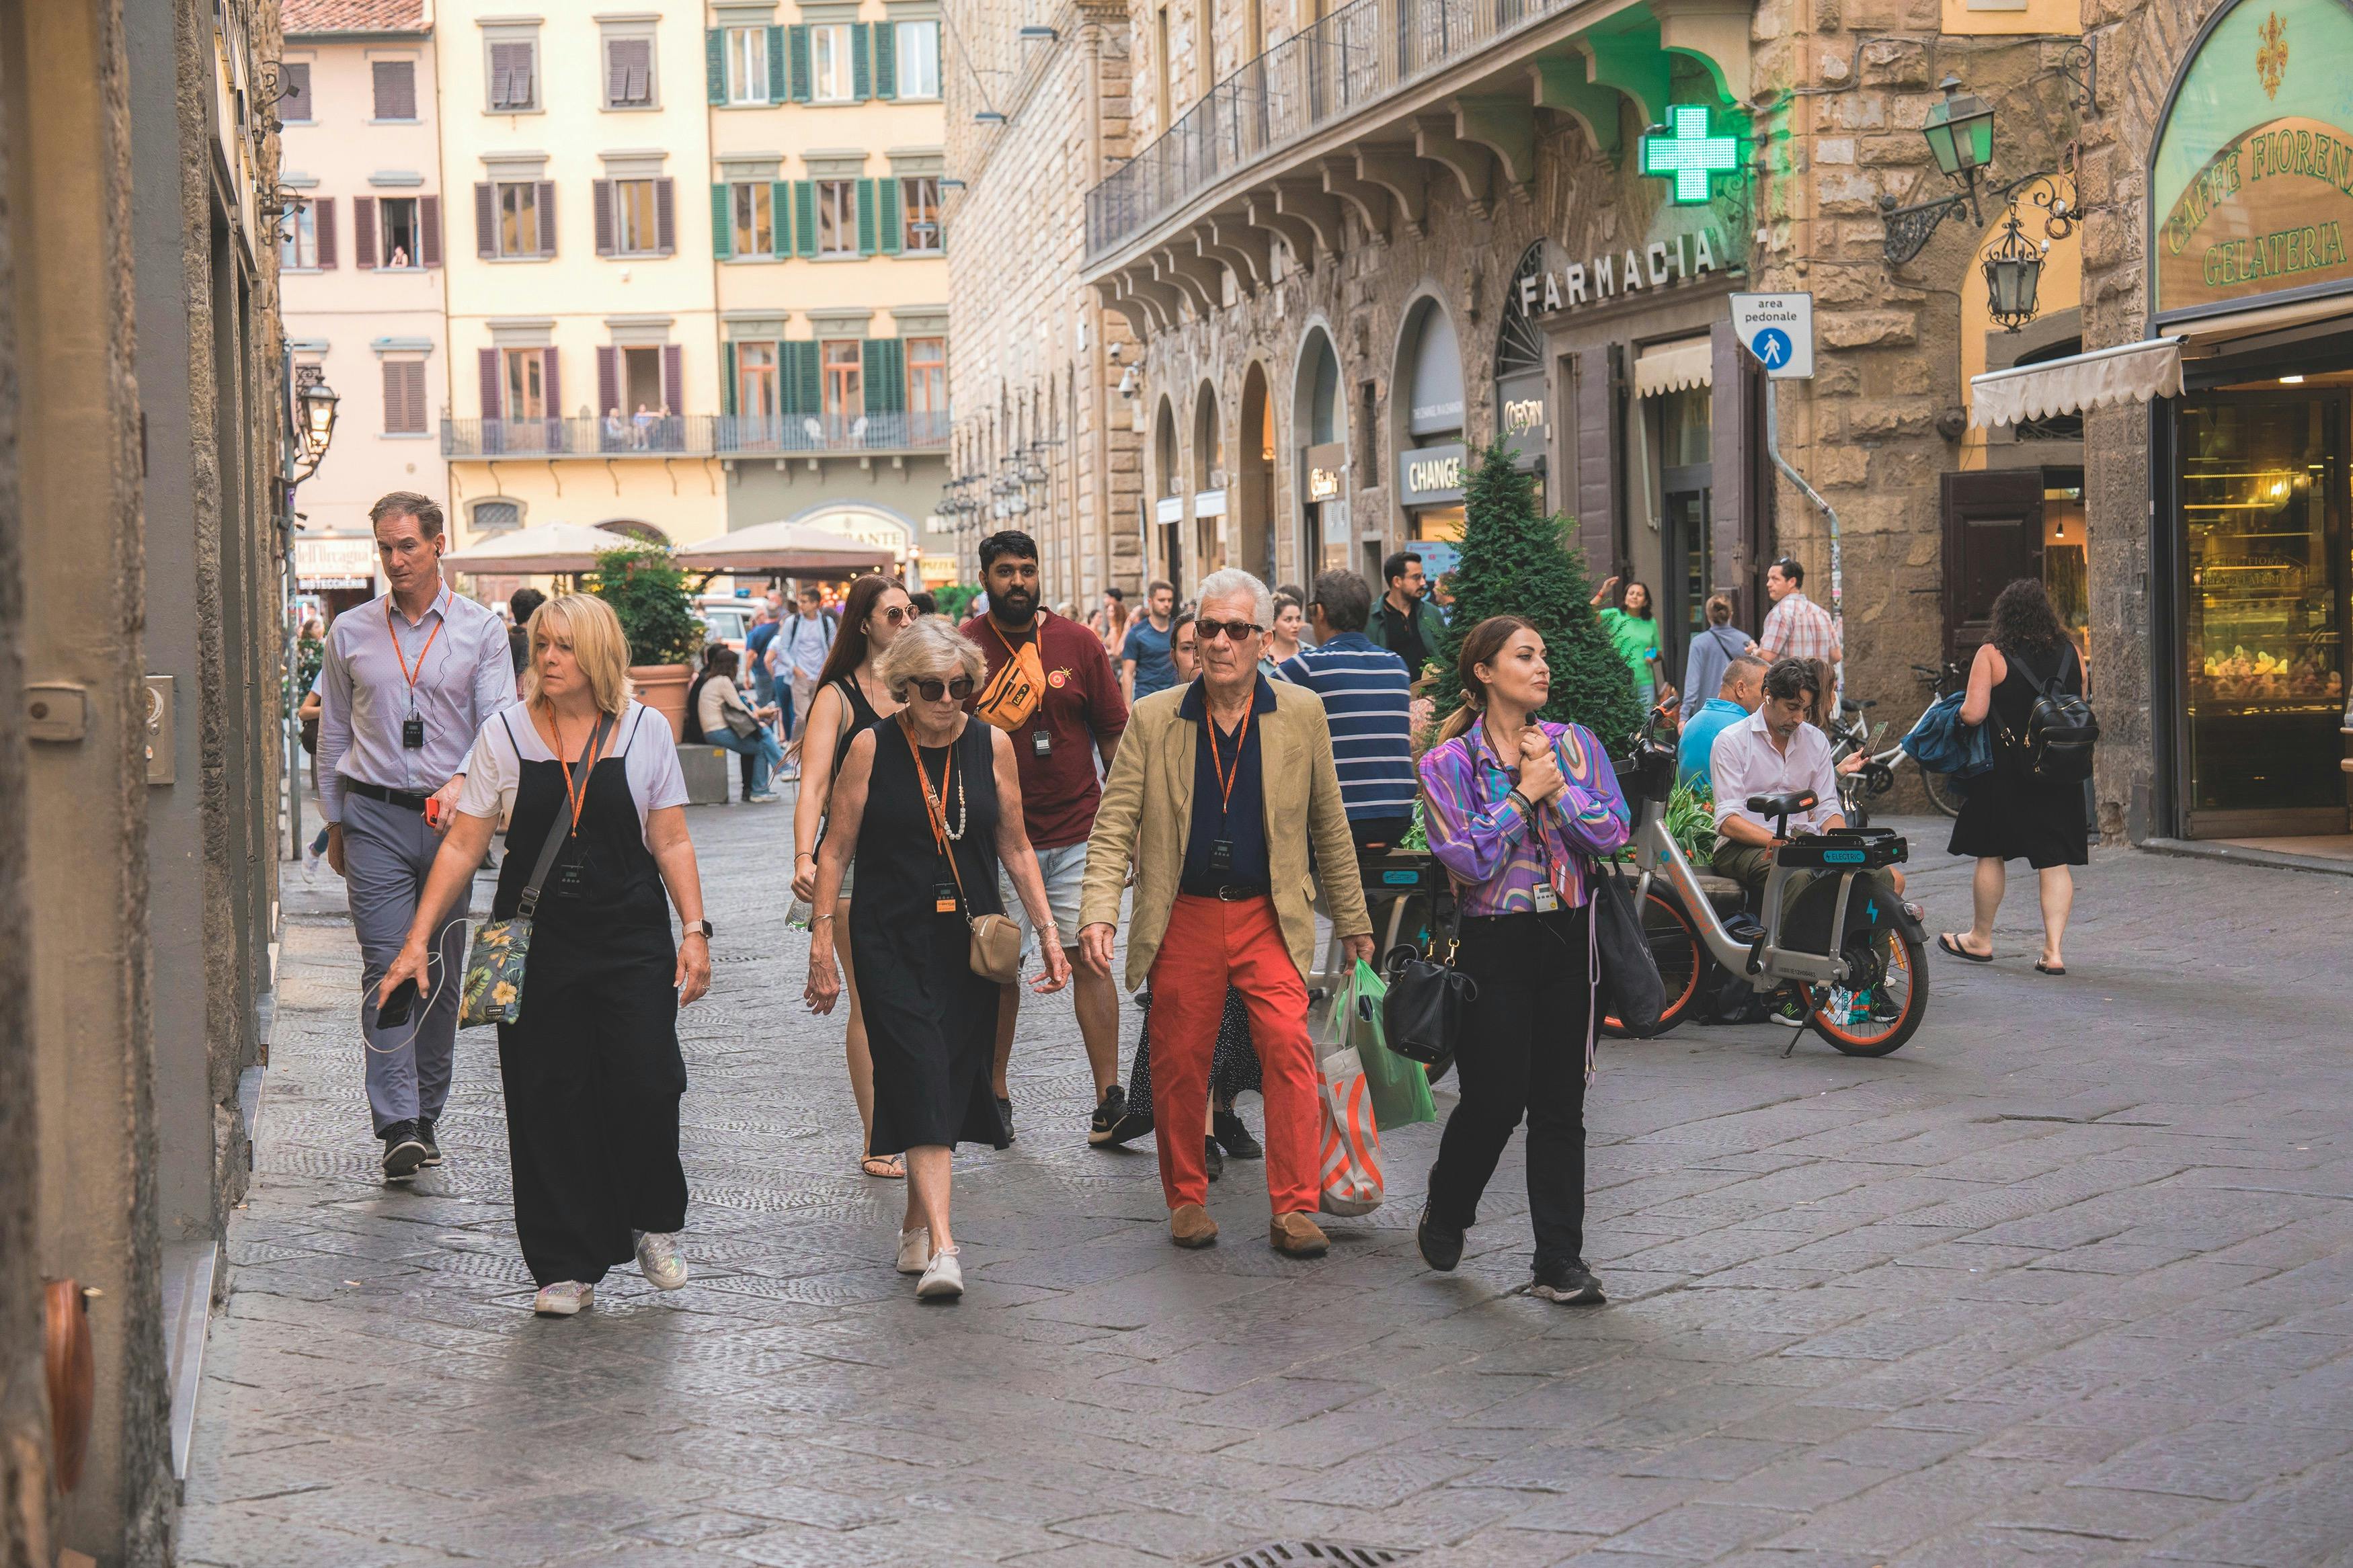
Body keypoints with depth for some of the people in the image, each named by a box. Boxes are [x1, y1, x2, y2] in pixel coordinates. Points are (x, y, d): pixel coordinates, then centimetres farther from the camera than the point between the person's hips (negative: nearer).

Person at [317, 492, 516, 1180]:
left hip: (453, 819, 0)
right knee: (387, 967, -10)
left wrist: (463, 782, -23)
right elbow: (333, 733, 15)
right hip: (375, 817, 0)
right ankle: (398, 1126, -16)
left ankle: (427, 1113, 20)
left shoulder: (480, 630, 3)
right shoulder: (351, 633, 8)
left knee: (443, 971, 7)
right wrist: (335, 822, 15)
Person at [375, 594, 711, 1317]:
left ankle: (653, 1225, 19)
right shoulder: (505, 734, 1)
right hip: (535, 942, 1)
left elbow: (671, 842, 7)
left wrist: (694, 930, -1)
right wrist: (419, 938, -2)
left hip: (631, 938, 0)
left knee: (645, 1087, -8)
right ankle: (568, 1268, 9)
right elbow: (463, 845, 3)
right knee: (548, 1101, -1)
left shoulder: (646, 731, 2)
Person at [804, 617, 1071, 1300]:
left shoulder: (992, 745, 2)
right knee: (920, 1077, -13)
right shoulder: (872, 748, -4)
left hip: (970, 937, 3)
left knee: (951, 1081, 5)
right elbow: (837, 849, 0)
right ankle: (941, 1247, -21)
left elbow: (1015, 847, 11)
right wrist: (822, 940, -5)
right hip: (891, 941, -3)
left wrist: (1047, 930, 6)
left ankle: (916, 1224, 23)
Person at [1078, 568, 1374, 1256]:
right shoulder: (1152, 719, 1)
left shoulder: (1301, 714, 3)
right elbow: (1115, 824, 0)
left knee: (1288, 1047, -13)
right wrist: (1099, 912, -14)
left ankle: (1294, 1207, -7)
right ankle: (1187, 1200, 22)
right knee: (1180, 1063, 5)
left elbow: (1329, 827, 9)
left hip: (1269, 918, 0)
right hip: (1182, 918, 1)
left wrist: (1353, 923, 11)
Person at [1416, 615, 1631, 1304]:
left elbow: (1614, 831, -4)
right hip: (1494, 944, -3)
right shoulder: (1448, 764, -3)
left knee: (1560, 1106, 3)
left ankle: (1560, 1262, 9)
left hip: (1570, 940, 3)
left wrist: (1557, 785, -12)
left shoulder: (1576, 744, 7)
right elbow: (1468, 860, -14)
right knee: (1495, 1100, -2)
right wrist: (1524, 792, -10)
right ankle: (1445, 1214, 26)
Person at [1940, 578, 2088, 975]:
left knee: (1991, 853, 12)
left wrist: (1962, 709, 6)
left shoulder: (1992, 654, -10)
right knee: (2055, 860, 4)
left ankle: (1980, 938, 26)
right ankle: (2054, 949, -2)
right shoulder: (2071, 653, 3)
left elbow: (1973, 714, -15)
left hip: (2005, 769, -3)